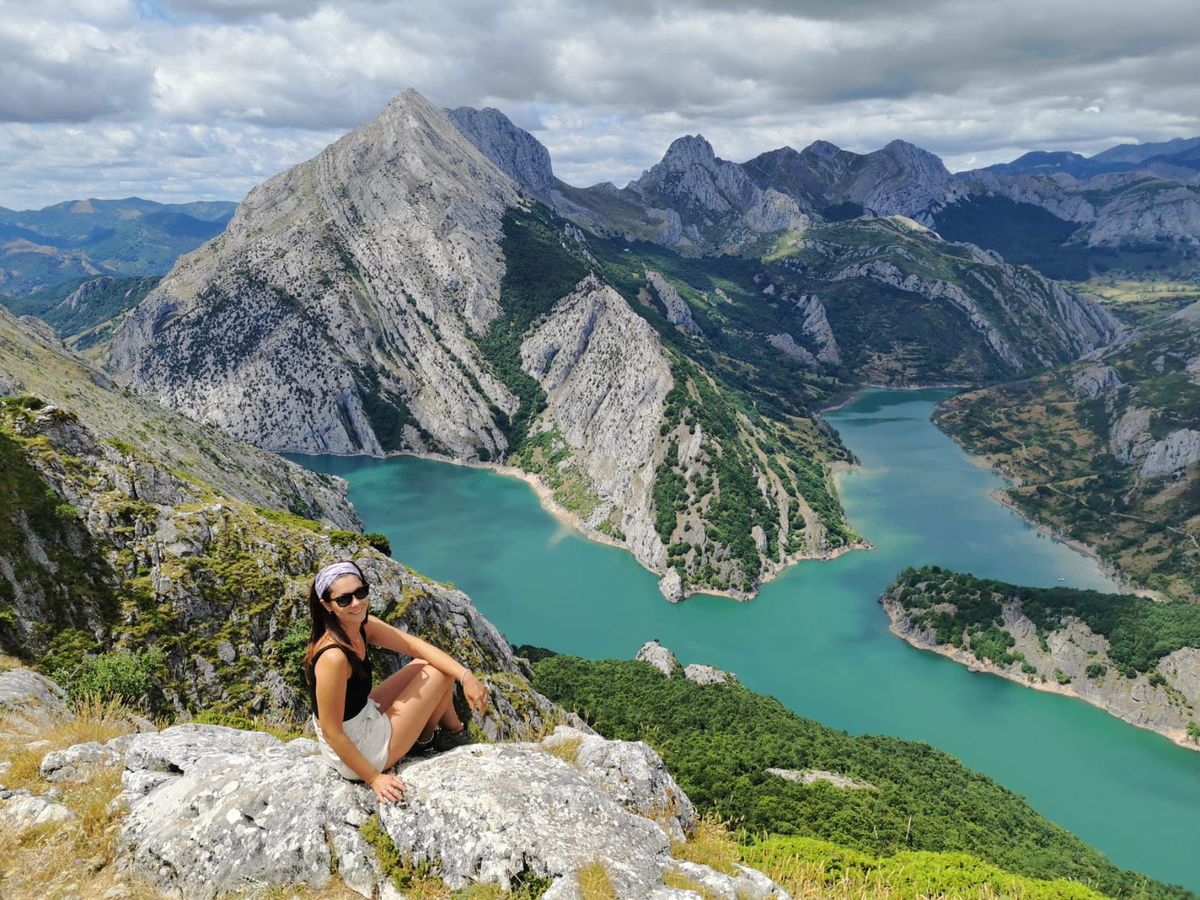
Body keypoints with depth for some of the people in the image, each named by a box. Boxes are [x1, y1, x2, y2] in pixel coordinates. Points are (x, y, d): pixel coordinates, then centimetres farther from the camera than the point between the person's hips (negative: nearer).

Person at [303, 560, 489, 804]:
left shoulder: (363, 625, -8)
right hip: (359, 753, -8)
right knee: (440, 673, -3)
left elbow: (417, 646, -6)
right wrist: (374, 779, -18)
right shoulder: (333, 657, -33)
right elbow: (331, 732, -26)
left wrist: (465, 676, -17)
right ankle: (425, 739, 25)